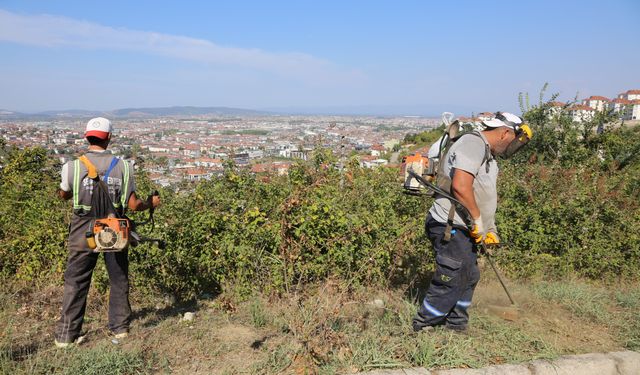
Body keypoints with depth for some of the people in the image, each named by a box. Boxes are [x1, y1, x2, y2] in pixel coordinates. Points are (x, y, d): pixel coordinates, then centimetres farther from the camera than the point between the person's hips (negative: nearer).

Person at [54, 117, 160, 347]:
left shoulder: (74, 167, -10)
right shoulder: (123, 167, -8)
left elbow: (63, 195, 11)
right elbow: (133, 205, -8)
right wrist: (151, 203, 12)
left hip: (84, 233, -1)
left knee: (76, 283, 10)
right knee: (119, 280, 16)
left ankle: (66, 335, 15)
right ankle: (120, 327, 26)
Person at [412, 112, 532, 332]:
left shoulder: (487, 155, 19)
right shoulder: (473, 143, -14)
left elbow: (484, 197, 24)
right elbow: (460, 186, -27)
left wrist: (491, 229, 18)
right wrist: (478, 220, -17)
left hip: (464, 230, 11)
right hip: (451, 228, -11)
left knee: (469, 278, 16)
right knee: (450, 281, -4)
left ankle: (456, 326, 29)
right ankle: (423, 327, 10)